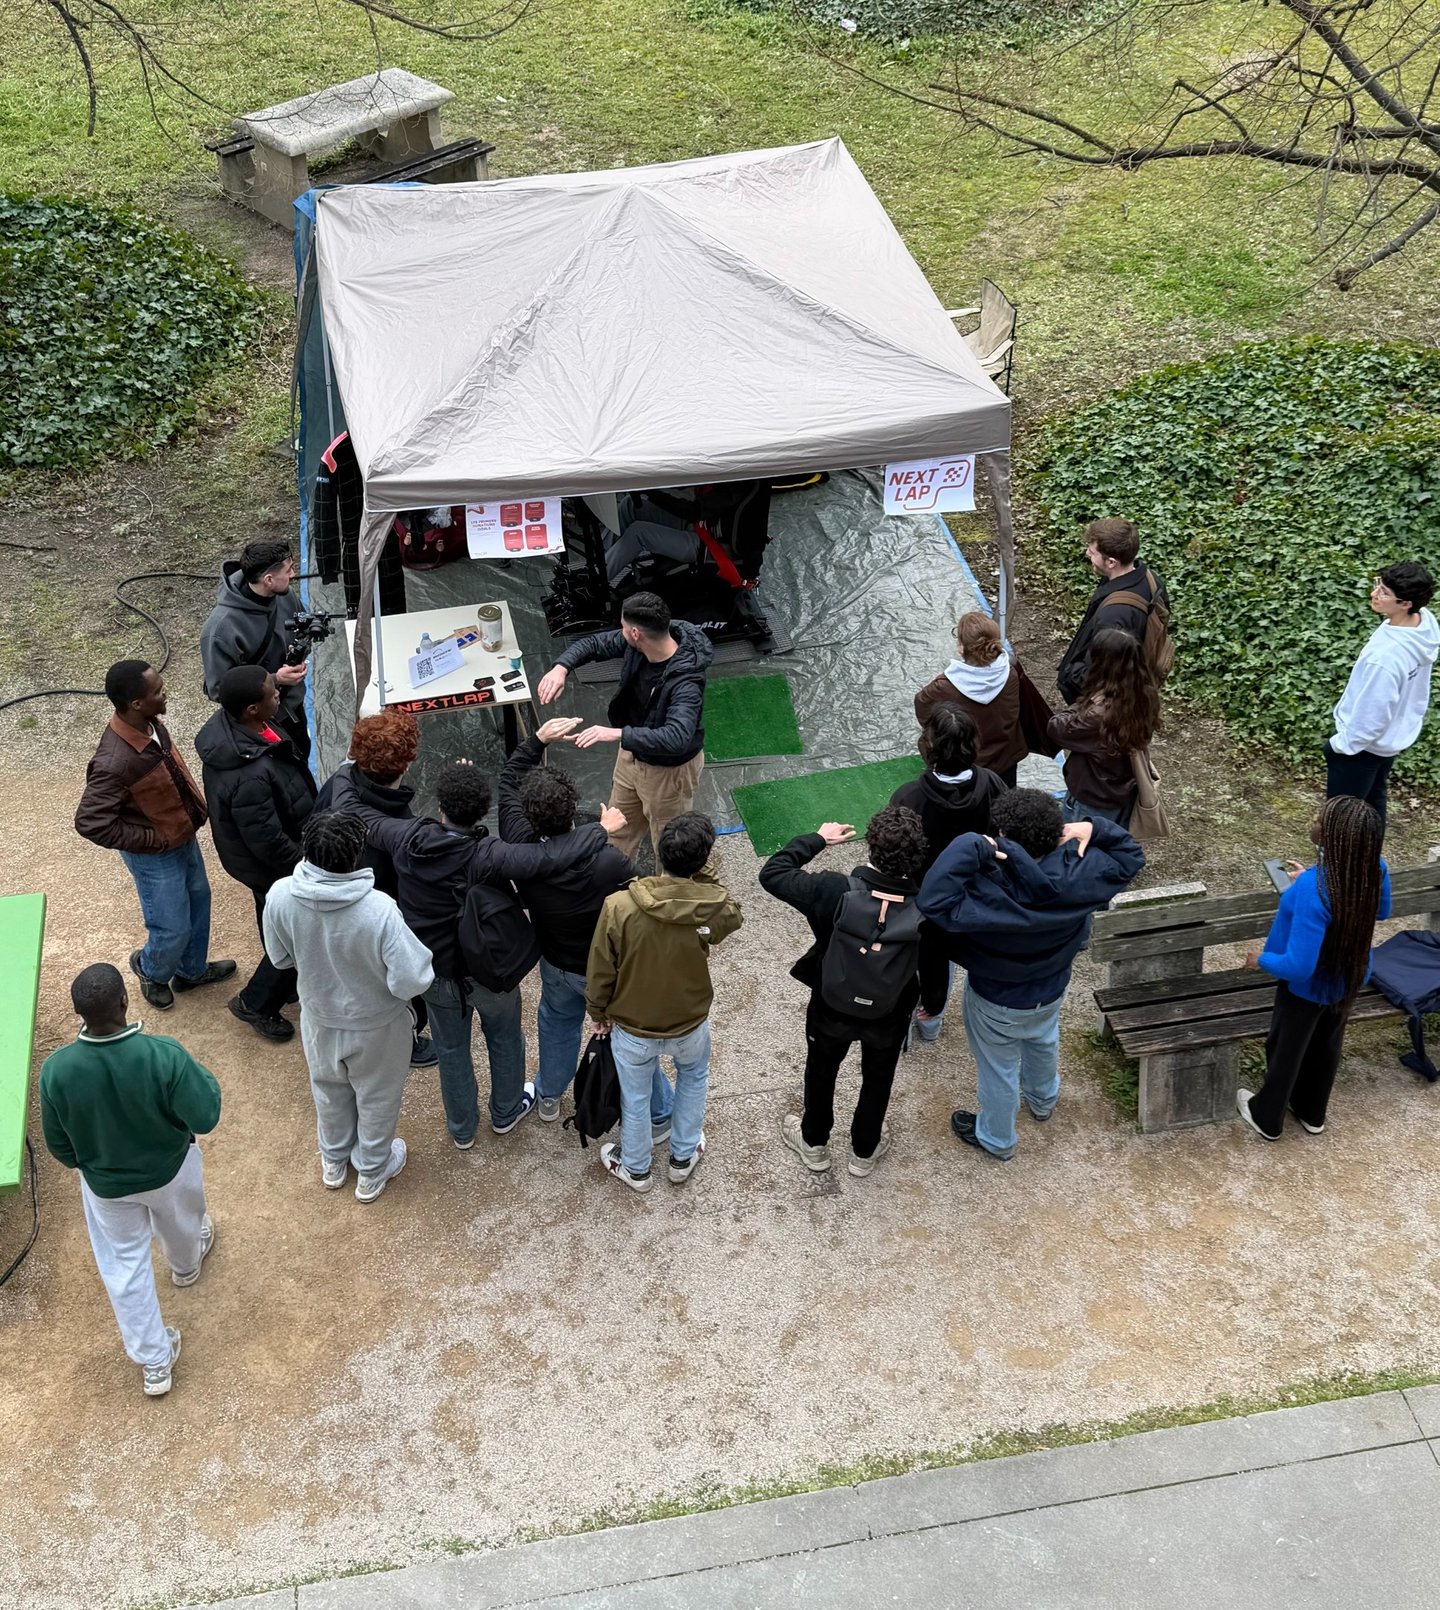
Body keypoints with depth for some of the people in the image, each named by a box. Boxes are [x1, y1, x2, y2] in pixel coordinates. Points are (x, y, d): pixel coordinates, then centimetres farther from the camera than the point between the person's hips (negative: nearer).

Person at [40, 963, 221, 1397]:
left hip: (105, 1182, 1)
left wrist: (85, 1163, 10)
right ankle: (186, 1264, 69)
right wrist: (203, 1077, -5)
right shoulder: (164, 1055, -37)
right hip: (169, 1170, 0)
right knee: (180, 1223, 35)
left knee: (124, 1264, 24)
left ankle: (154, 1363, 38)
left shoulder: (57, 1069, -30)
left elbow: (58, 1145, -13)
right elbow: (205, 1118, -25)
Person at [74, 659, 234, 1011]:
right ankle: (151, 970, 43)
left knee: (198, 900, 26)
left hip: (183, 834, 8)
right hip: (156, 854, -8)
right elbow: (90, 822, -32)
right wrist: (152, 840, -23)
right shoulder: (115, 763, -38)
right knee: (173, 929, 10)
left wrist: (195, 804, 6)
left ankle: (192, 969, 50)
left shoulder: (150, 724, -13)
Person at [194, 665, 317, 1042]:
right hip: (271, 867, -9)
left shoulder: (228, 725, -16)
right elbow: (268, 842, -30)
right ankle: (255, 1003, 35)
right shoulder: (250, 776, -43)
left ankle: (288, 982, 55)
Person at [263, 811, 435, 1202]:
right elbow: (412, 981, -32)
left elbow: (280, 957, -8)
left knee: (329, 1090, 32)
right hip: (375, 1026, -3)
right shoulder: (379, 910, -39)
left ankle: (333, 1162, 57)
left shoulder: (280, 896, -27)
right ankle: (372, 1173, 50)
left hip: (319, 1017, 3)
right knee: (377, 1098, 26)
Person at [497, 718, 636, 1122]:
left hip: (557, 964, 3)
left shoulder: (520, 848, -27)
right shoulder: (611, 864, -40)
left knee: (557, 1022, 32)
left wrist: (538, 741, -14)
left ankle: (549, 1097, 53)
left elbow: (507, 784, -12)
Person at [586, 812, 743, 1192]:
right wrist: (703, 871, -2)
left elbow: (600, 971, -14)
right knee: (694, 1076, 33)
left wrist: (597, 1011, 5)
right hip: (689, 1023, 1)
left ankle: (635, 1168, 49)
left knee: (636, 1096, 25)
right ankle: (683, 1157, 48)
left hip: (632, 1025, -1)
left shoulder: (619, 907, -28)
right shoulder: (716, 909, -26)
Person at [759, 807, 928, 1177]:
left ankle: (814, 1143, 51)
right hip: (890, 1016, 1)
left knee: (821, 1073, 28)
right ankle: (865, 1150, 51)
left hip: (832, 1008, -1)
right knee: (877, 1080, 29)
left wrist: (817, 839, -8)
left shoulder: (832, 891, -33)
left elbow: (771, 873, -20)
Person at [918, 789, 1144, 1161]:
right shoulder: (1078, 872, -27)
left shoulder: (992, 892, -43)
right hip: (1051, 990, 5)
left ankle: (997, 1139, 50)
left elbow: (935, 903, -51)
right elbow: (1131, 858, -9)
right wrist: (1096, 830, -22)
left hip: (997, 1002, -5)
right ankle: (1043, 1101, 68)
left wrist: (972, 848, -49)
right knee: (1043, 1045, 37)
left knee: (998, 1069, 23)